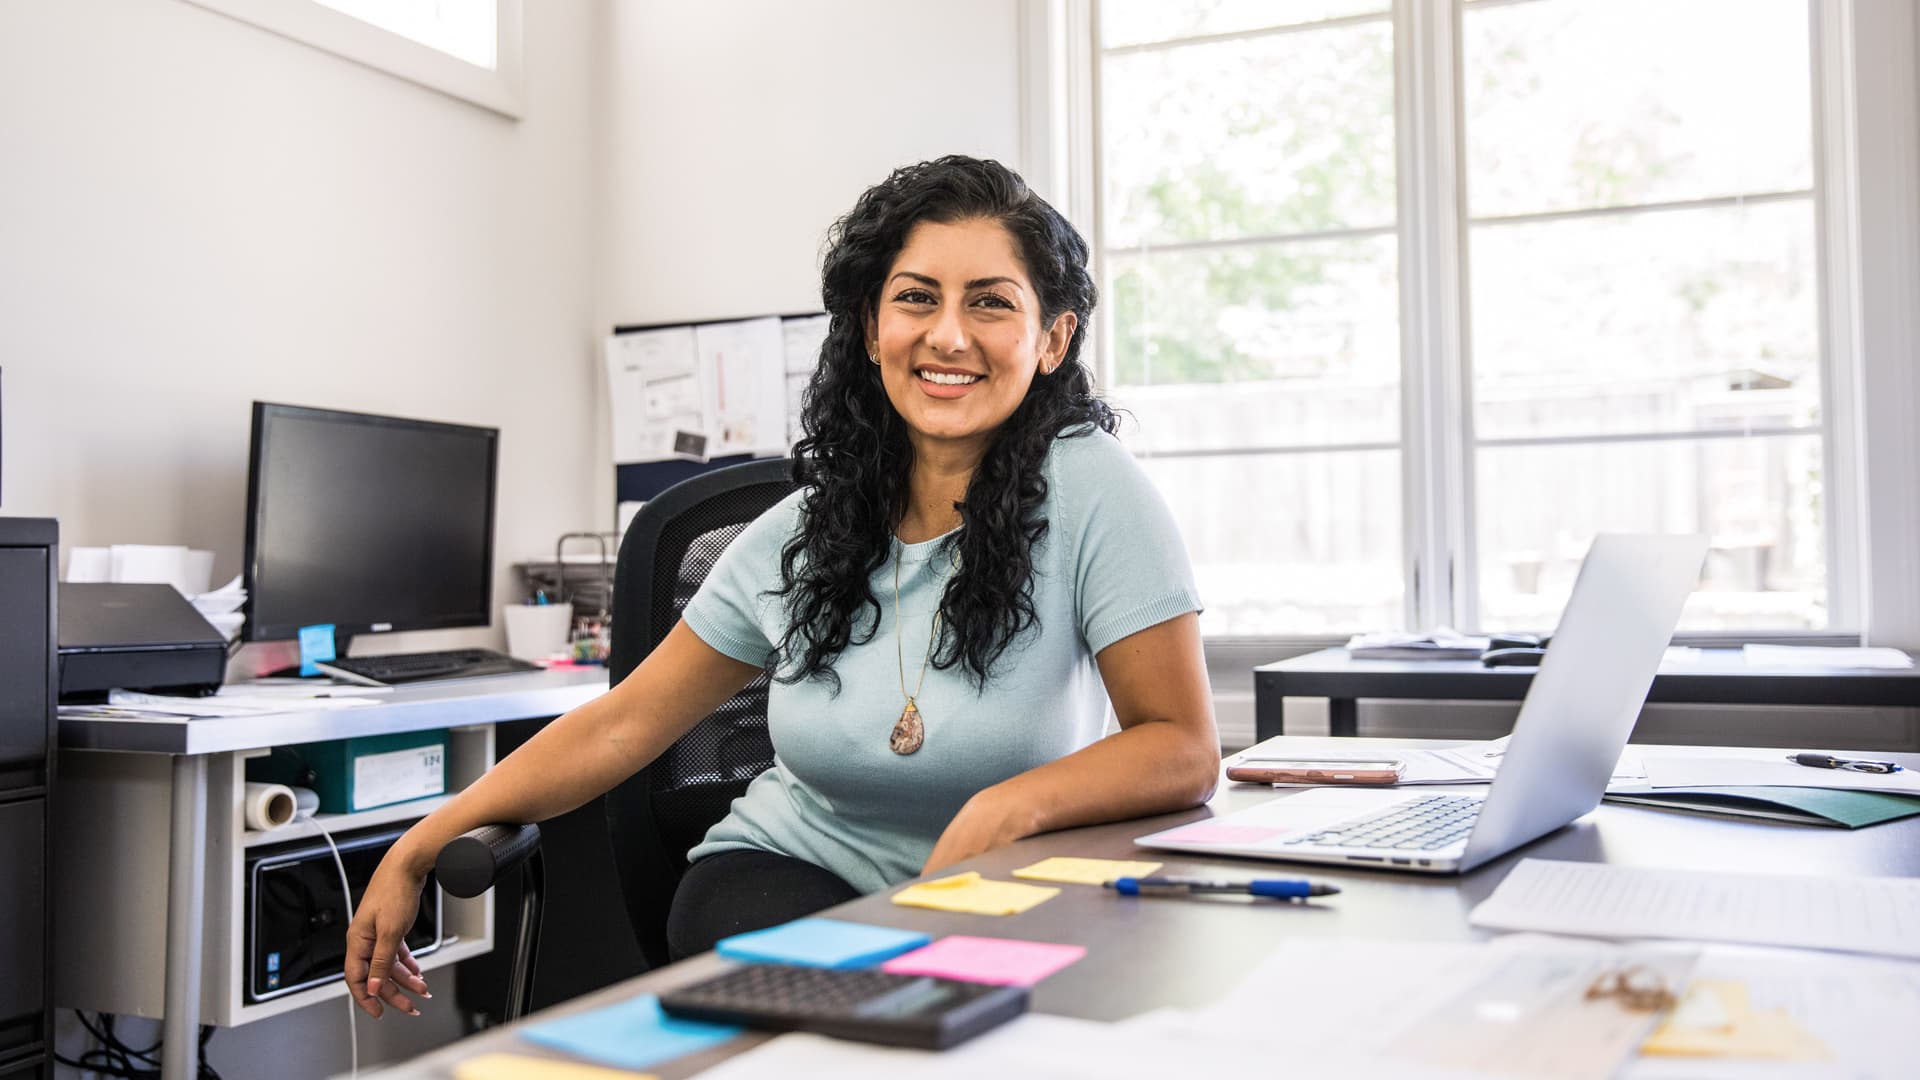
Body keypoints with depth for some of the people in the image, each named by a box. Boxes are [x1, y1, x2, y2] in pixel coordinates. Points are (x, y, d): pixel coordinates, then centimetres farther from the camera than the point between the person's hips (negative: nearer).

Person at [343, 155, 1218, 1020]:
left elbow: (1182, 748, -14)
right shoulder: (801, 533, -1)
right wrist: (414, 854, 1)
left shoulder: (1088, 486, -13)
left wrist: (1006, 809, -32)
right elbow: (621, 725, 4)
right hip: (787, 873, 2)